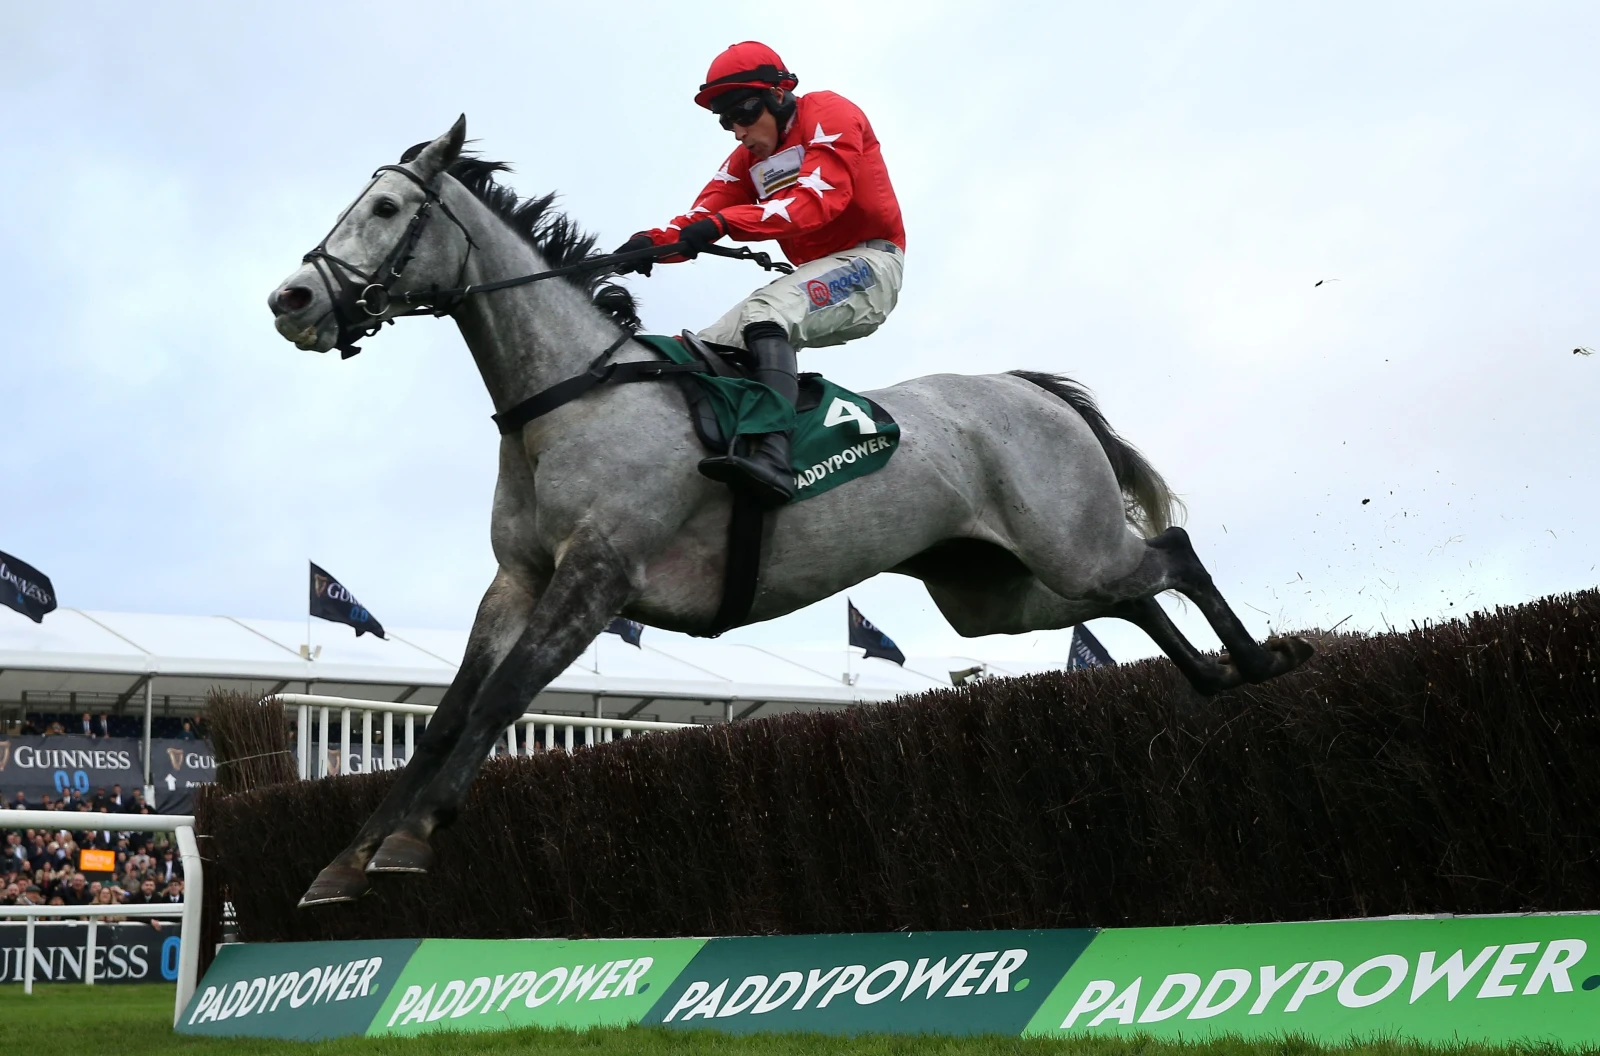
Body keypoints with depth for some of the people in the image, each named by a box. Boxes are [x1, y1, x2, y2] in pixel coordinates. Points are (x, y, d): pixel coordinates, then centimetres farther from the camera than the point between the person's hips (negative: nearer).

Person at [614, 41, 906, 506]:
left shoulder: (829, 114, -7)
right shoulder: (747, 158, 15)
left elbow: (819, 199, -24)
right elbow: (702, 217, 2)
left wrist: (725, 222, -34)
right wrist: (653, 242, -21)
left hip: (871, 263, -9)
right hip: (819, 277, 9)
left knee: (766, 311, -34)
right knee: (708, 346, 1)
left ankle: (772, 457, -52)